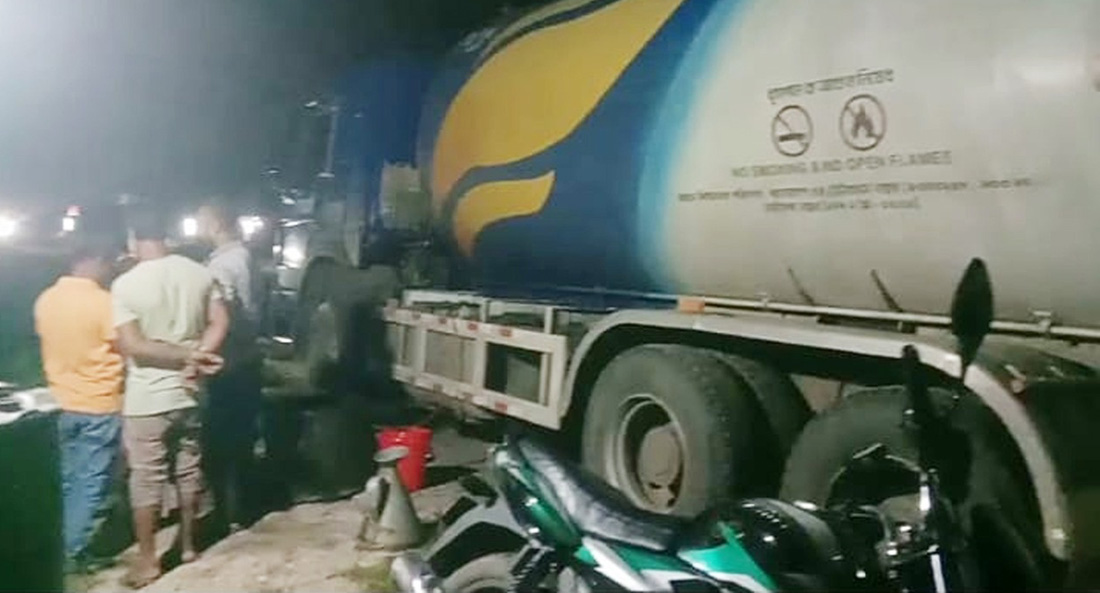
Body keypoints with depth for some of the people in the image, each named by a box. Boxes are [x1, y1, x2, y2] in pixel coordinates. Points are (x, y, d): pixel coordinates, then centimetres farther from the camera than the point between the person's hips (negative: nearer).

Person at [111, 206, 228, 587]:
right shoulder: (198, 273, 0)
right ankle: (187, 544, 30)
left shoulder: (125, 284, -13)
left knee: (146, 480, 7)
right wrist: (197, 358, -12)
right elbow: (220, 322, -3)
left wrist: (187, 356, -15)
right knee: (189, 471, 17)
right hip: (189, 393, 5)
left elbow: (132, 346, -18)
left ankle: (147, 561, 16)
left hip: (147, 399, -4)